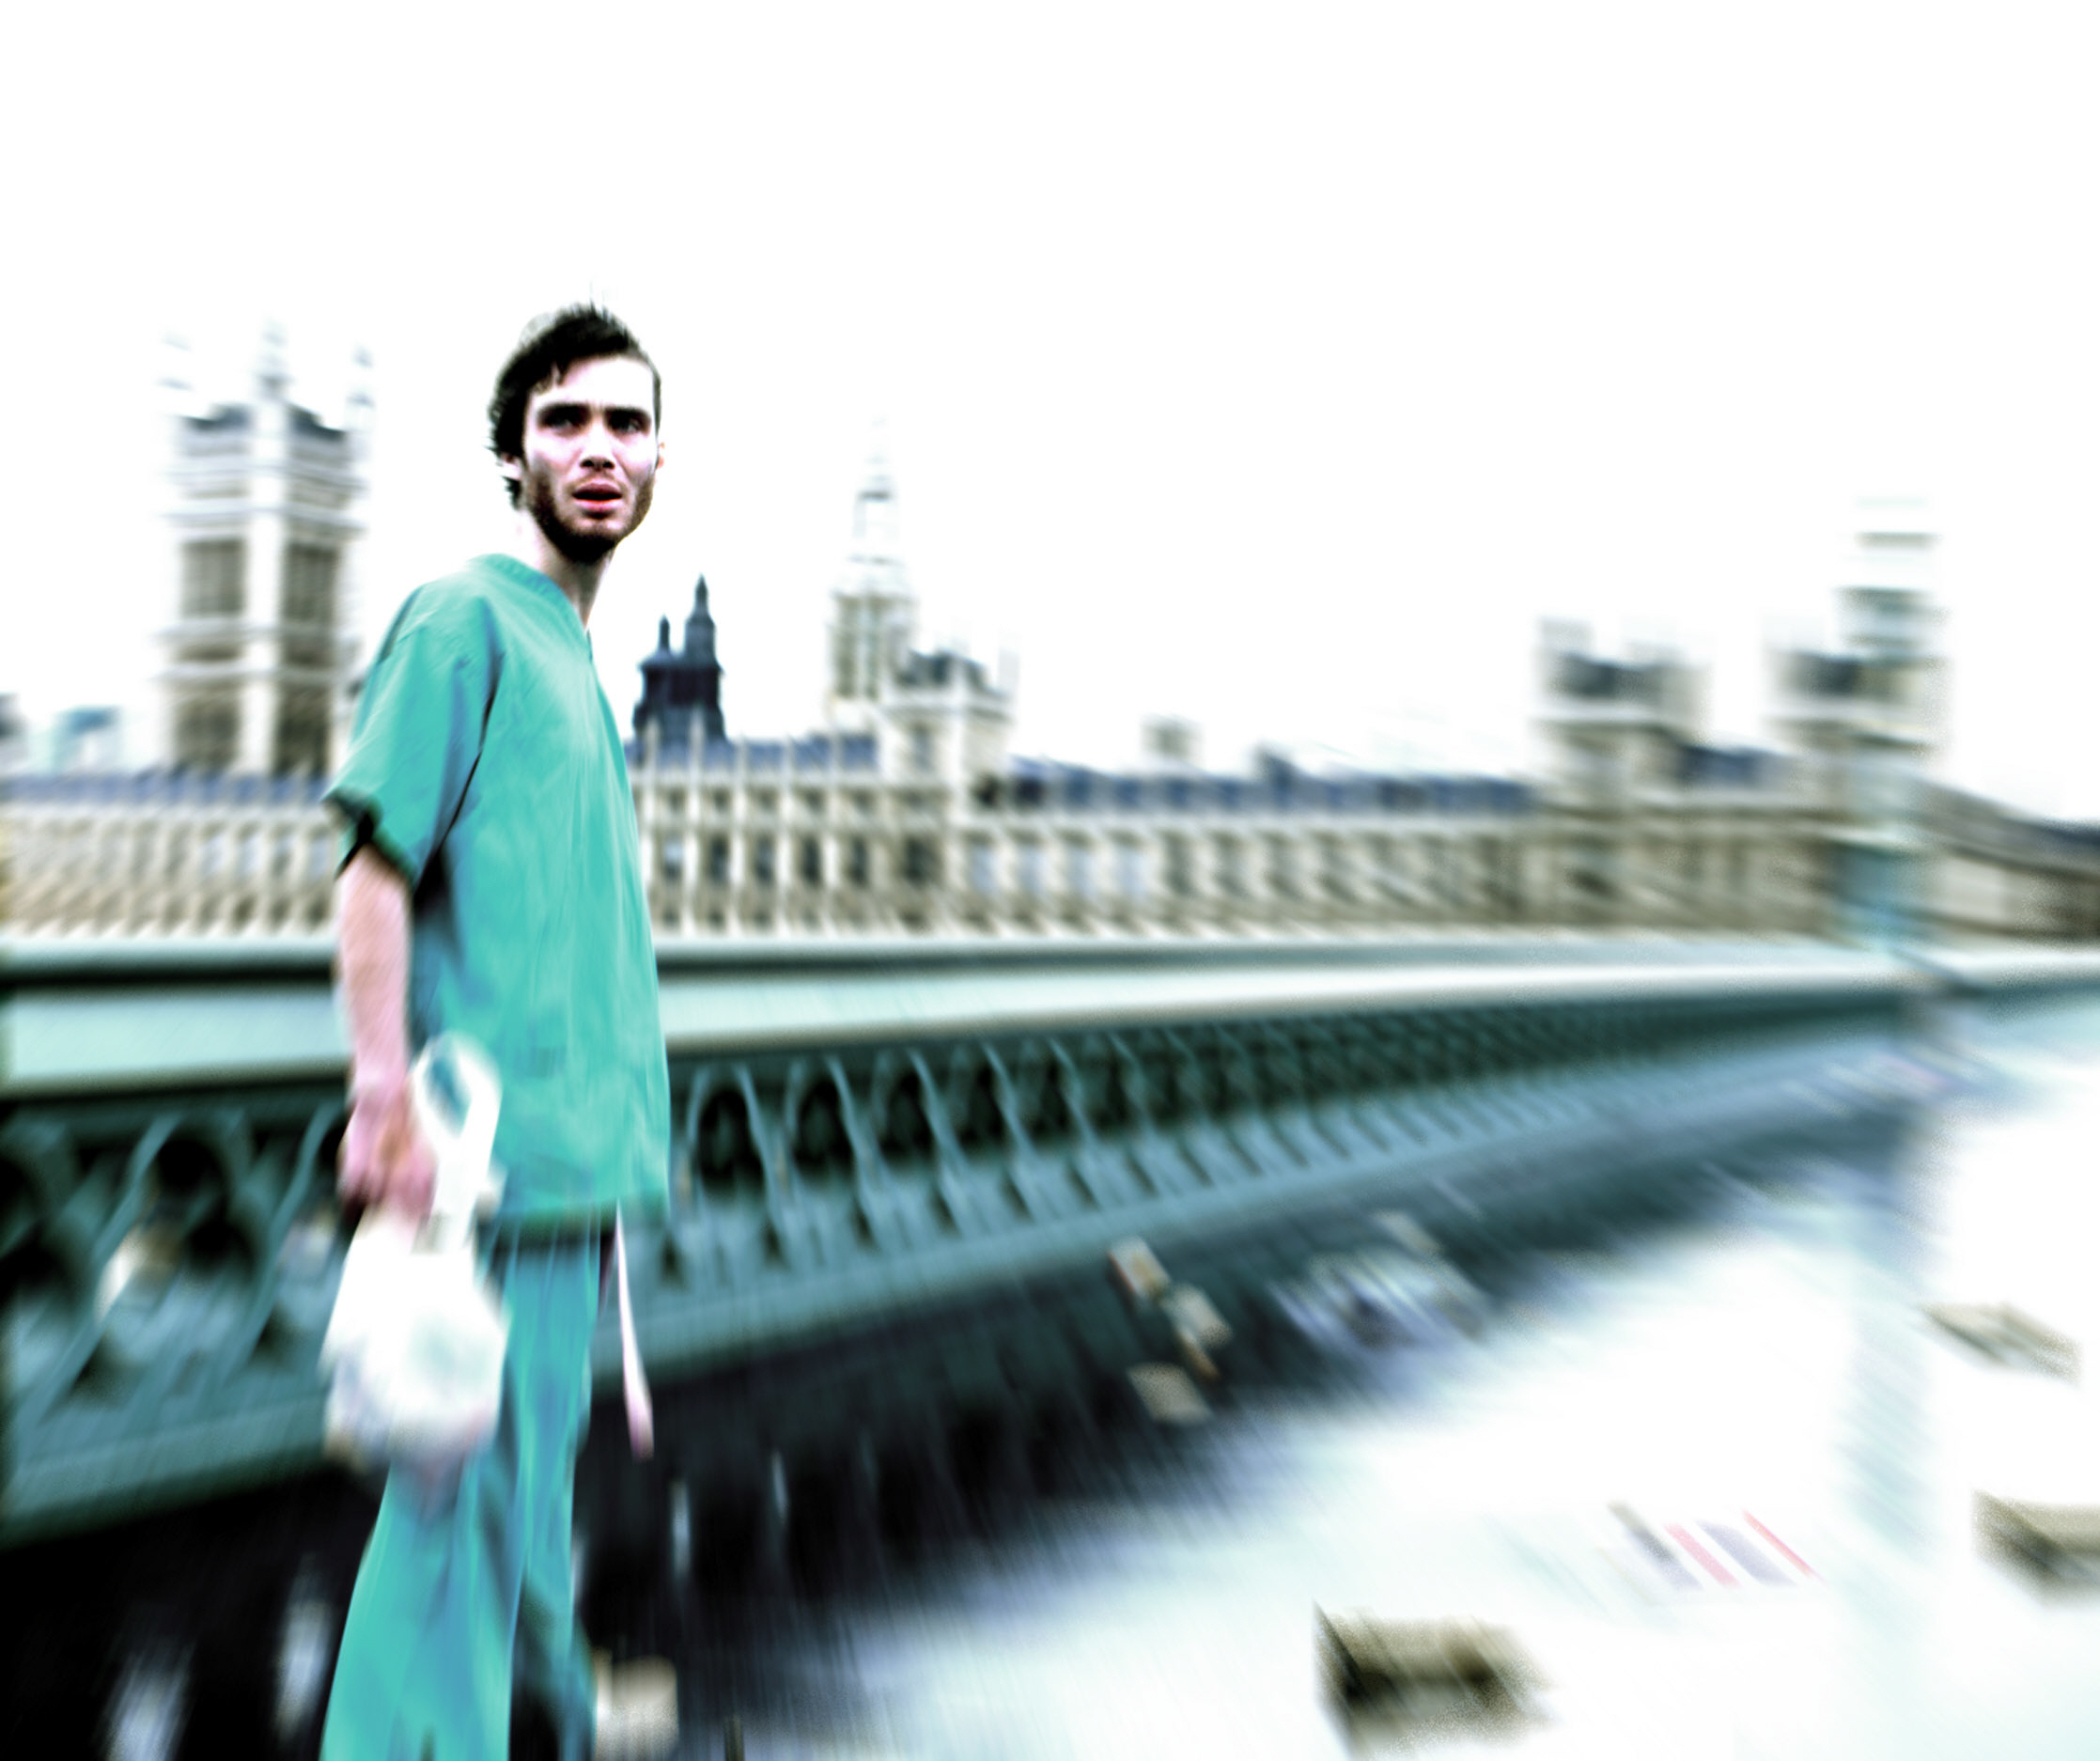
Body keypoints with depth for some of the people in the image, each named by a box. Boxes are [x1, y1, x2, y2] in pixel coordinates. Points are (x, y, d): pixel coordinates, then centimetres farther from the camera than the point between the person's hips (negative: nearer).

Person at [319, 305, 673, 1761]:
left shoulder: (579, 655, 19)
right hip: (499, 1146, -9)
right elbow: (375, 868, -15)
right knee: (473, 1490, -3)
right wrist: (389, 1094, -24)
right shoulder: (464, 617, -7)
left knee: (532, 1464, 22)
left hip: (579, 1147, 9)